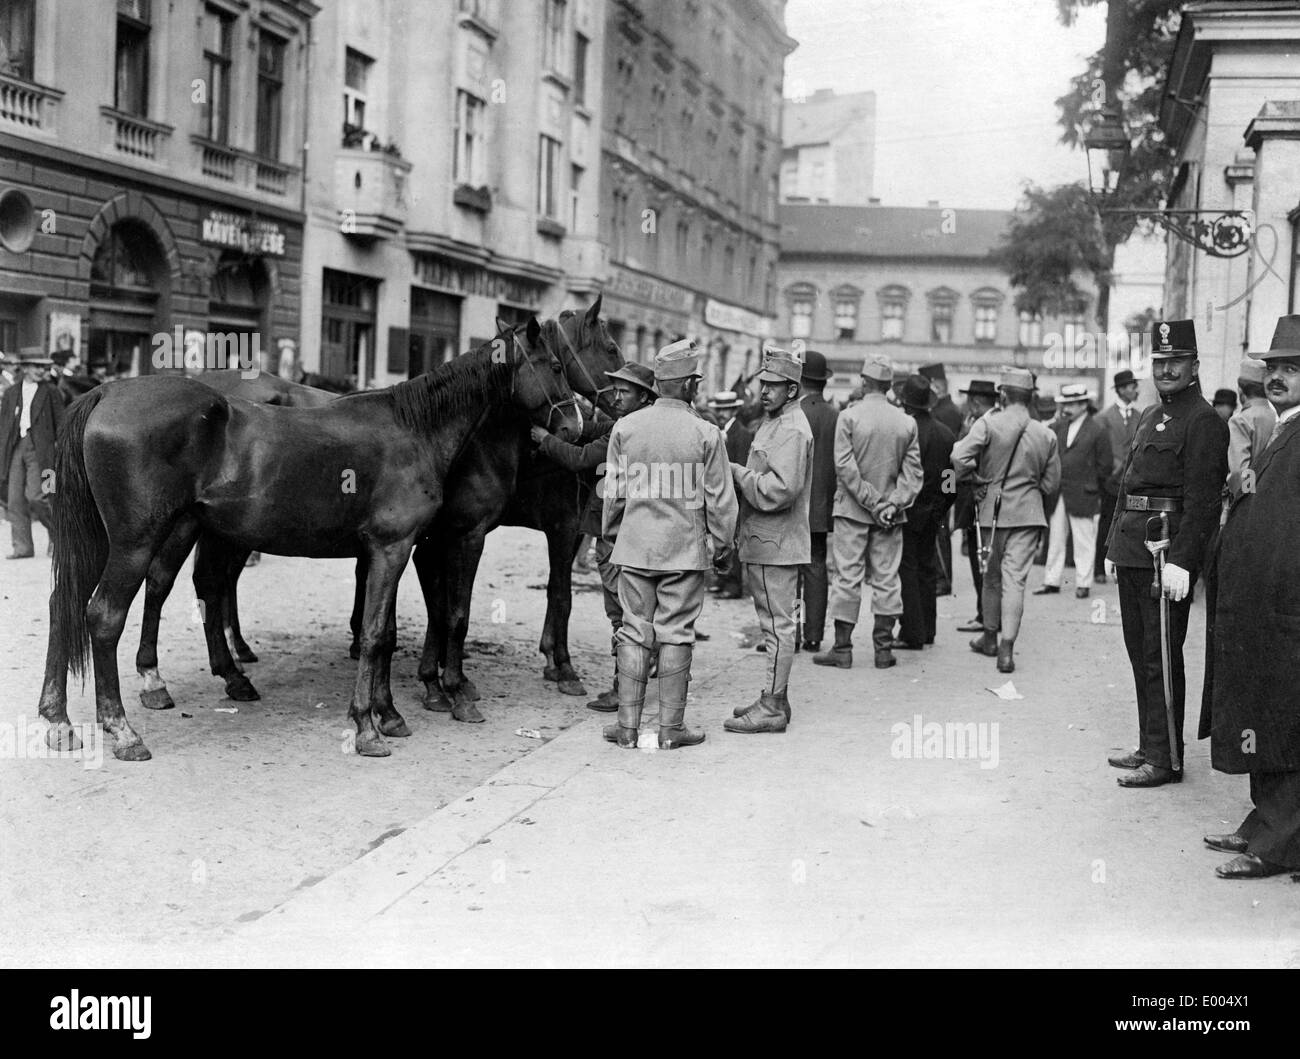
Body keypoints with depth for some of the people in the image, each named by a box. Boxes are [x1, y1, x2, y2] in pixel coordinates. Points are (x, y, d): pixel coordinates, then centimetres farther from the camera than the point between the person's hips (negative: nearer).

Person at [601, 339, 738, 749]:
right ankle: (671, 728, 9)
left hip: (634, 546, 2)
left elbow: (614, 492, 7)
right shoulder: (706, 434, -8)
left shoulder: (625, 427, -1)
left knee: (634, 633, 8)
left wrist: (612, 535, 20)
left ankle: (628, 725, 11)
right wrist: (721, 545, 9)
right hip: (686, 548, -2)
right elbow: (720, 499, -3)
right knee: (675, 635, 4)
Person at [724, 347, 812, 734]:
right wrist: (742, 475, 5)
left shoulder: (791, 430, -16)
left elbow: (780, 489, -25)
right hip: (763, 542, 11)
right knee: (775, 624, 15)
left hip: (776, 544, -11)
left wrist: (739, 473, -14)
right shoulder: (774, 423, 18)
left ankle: (772, 708, -2)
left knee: (778, 625, -6)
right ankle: (774, 698, 24)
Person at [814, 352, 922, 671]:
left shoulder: (849, 416, -8)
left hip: (852, 511, -3)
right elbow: (913, 471, -1)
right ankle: (883, 649, 9)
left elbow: (845, 466, -13)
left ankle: (842, 648, 4)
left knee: (848, 578, 2)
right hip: (890, 515, 3)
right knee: (887, 579, 8)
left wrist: (872, 501, -10)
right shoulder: (906, 422, 3)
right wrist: (894, 502, -6)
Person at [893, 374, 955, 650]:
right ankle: (927, 629, 21)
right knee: (928, 569, 15)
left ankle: (912, 634, -3)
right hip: (934, 512, 7)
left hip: (908, 512, -7)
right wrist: (943, 509, 18)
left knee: (907, 570, -2)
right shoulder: (946, 433, 4)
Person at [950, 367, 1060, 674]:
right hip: (1028, 513, 1)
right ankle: (1007, 648, -8)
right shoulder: (1046, 435, 0)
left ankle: (991, 636, 29)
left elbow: (960, 456, -20)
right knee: (1015, 578, -1)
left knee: (992, 575, 16)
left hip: (993, 510, -1)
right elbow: (1052, 483, 6)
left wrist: (976, 479, -1)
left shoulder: (988, 424, -9)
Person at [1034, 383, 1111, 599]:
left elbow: (1104, 468, -2)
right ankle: (1052, 581, 16)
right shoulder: (1058, 427, 9)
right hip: (1058, 494, 5)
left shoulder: (1098, 431, -5)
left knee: (1083, 542, 3)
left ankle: (1083, 583, 11)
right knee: (1055, 539, 9)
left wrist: (1092, 489, 1)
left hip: (1082, 496, -5)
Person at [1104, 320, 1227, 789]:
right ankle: (1150, 746, 24)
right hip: (1133, 553, 9)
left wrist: (1181, 561, -22)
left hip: (1167, 552, -9)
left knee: (1161, 658, -4)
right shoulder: (1150, 416, 18)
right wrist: (1114, 547, 16)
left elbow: (1202, 499, -16)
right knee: (1140, 653, 14)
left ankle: (1165, 759, 4)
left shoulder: (1204, 421, -9)